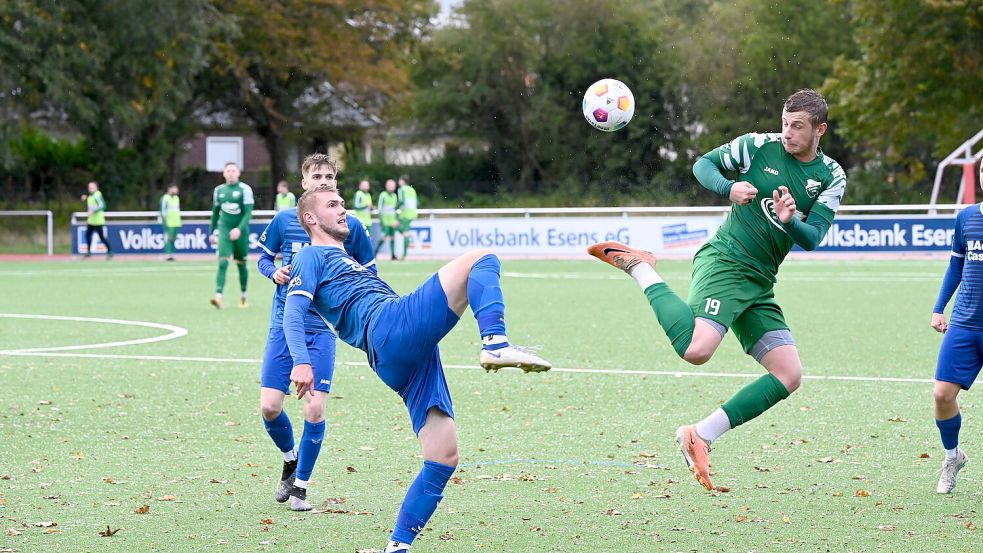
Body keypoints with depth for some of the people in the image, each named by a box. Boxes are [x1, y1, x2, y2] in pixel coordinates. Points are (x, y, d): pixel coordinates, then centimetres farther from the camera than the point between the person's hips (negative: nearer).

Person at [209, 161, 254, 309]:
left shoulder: (245, 189, -5)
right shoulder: (219, 190, 8)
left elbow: (248, 212, -12)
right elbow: (215, 212, 19)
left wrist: (239, 229, -25)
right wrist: (212, 232, 19)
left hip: (240, 232, -2)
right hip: (224, 231, 2)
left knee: (241, 265, 9)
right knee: (222, 263, -14)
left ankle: (243, 296, 27)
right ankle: (218, 296, -24)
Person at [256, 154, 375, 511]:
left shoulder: (350, 226, 0)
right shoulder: (284, 220, 1)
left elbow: (369, 272, 10)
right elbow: (264, 257, 15)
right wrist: (274, 272, -7)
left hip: (323, 328, -1)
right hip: (284, 324, 1)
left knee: (315, 409, -9)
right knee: (270, 407, -5)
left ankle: (301, 485, 9)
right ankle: (290, 459, 26)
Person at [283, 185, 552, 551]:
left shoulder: (347, 262, 40)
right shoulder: (312, 257, 11)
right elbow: (293, 312, -5)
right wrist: (301, 361, -21)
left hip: (402, 364, 9)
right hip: (392, 327, -9)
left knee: (444, 458, 0)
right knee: (481, 260, -16)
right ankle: (495, 344, -41)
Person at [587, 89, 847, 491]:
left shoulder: (832, 178, 7)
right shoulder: (759, 145, -1)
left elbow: (811, 239, 0)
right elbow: (704, 164, 9)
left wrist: (790, 221, -22)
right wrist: (729, 188, -11)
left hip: (760, 284, 6)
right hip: (723, 261, -5)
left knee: (789, 375, -4)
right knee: (697, 350, -29)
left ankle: (700, 436, 2)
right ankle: (641, 269, -5)